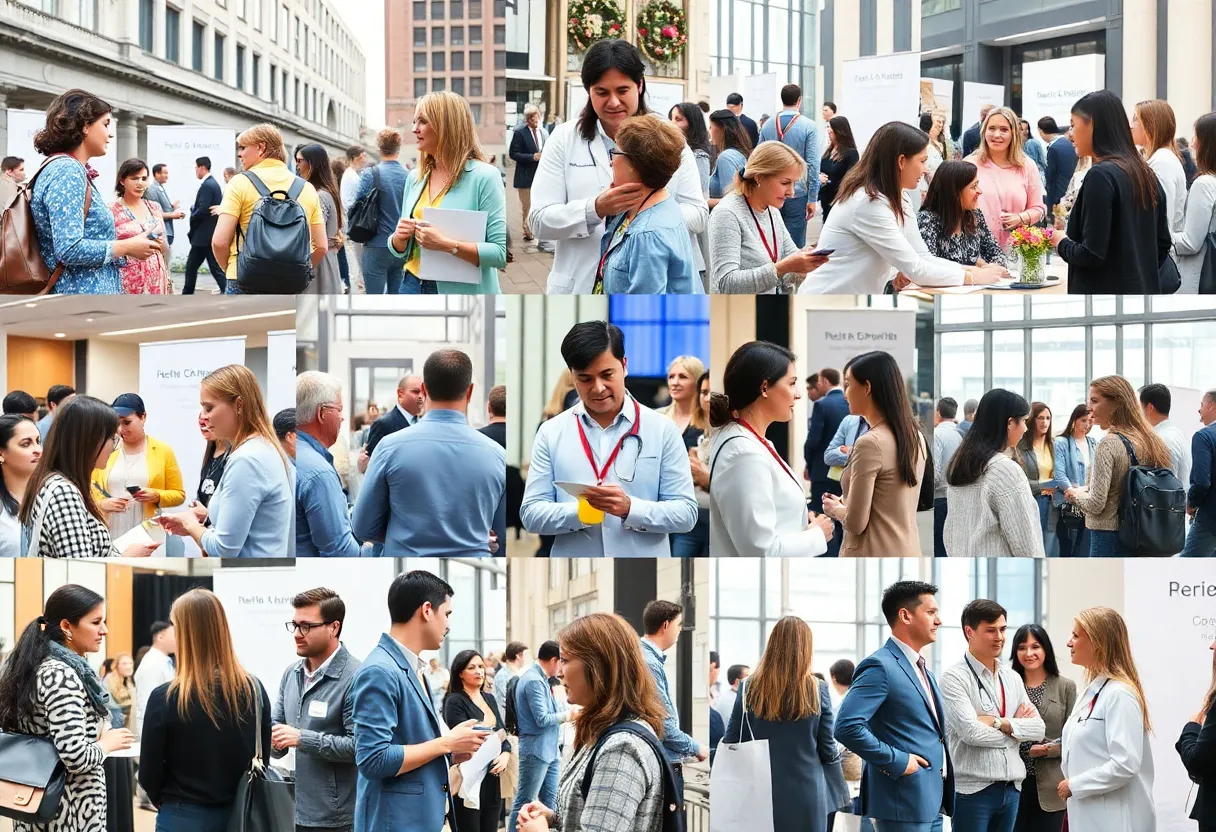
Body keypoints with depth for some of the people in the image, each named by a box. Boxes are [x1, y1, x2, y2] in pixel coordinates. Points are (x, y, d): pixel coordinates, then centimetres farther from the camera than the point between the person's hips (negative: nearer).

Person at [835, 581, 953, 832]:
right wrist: (897, 761, -19)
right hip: (905, 799, -9)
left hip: (932, 799, 9)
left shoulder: (920, 668, 17)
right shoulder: (881, 666, -13)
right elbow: (847, 727, -23)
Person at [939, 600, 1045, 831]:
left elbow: (1038, 729, 6)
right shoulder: (955, 678, -7)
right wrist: (1017, 726, -4)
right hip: (973, 790, -6)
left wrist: (999, 723, -11)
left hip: (1011, 789, 6)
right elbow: (970, 731, -18)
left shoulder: (1012, 679, 14)